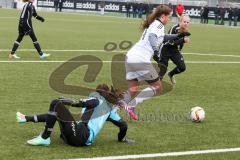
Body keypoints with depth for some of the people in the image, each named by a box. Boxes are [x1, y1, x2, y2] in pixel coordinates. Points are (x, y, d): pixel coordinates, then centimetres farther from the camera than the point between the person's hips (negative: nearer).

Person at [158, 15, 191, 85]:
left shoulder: (185, 31, -6)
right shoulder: (174, 29, -27)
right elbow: (171, 42, -32)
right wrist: (183, 40, -40)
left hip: (175, 50, 6)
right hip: (166, 49, -6)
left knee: (182, 67, -6)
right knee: (163, 68, -10)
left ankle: (171, 74, 26)